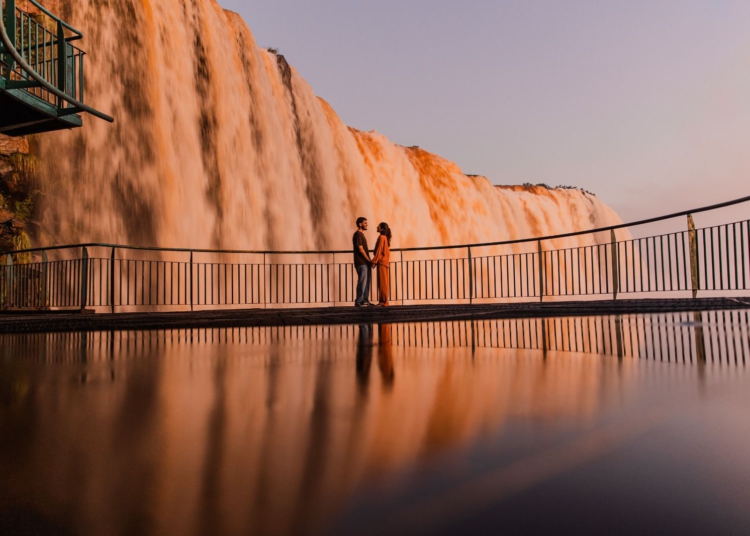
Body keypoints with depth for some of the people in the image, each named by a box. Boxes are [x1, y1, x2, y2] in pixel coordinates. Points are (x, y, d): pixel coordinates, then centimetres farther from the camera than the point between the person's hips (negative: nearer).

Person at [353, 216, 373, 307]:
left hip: (365, 263, 10)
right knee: (362, 282, -9)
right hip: (361, 263, -10)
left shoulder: (361, 234, 18)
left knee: (366, 282, 11)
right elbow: (360, 249, -17)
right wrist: (369, 260, -14)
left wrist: (369, 261, 15)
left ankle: (365, 300, 16)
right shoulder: (357, 234, -11)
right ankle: (358, 301, -6)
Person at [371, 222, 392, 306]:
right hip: (384, 262, 10)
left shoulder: (381, 237, -12)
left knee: (382, 282, -7)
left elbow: (379, 251, -16)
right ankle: (383, 301, 13)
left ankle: (384, 301, -5)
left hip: (381, 262, -10)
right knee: (382, 282, 10)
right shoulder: (385, 237, 16)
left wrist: (374, 261, -14)